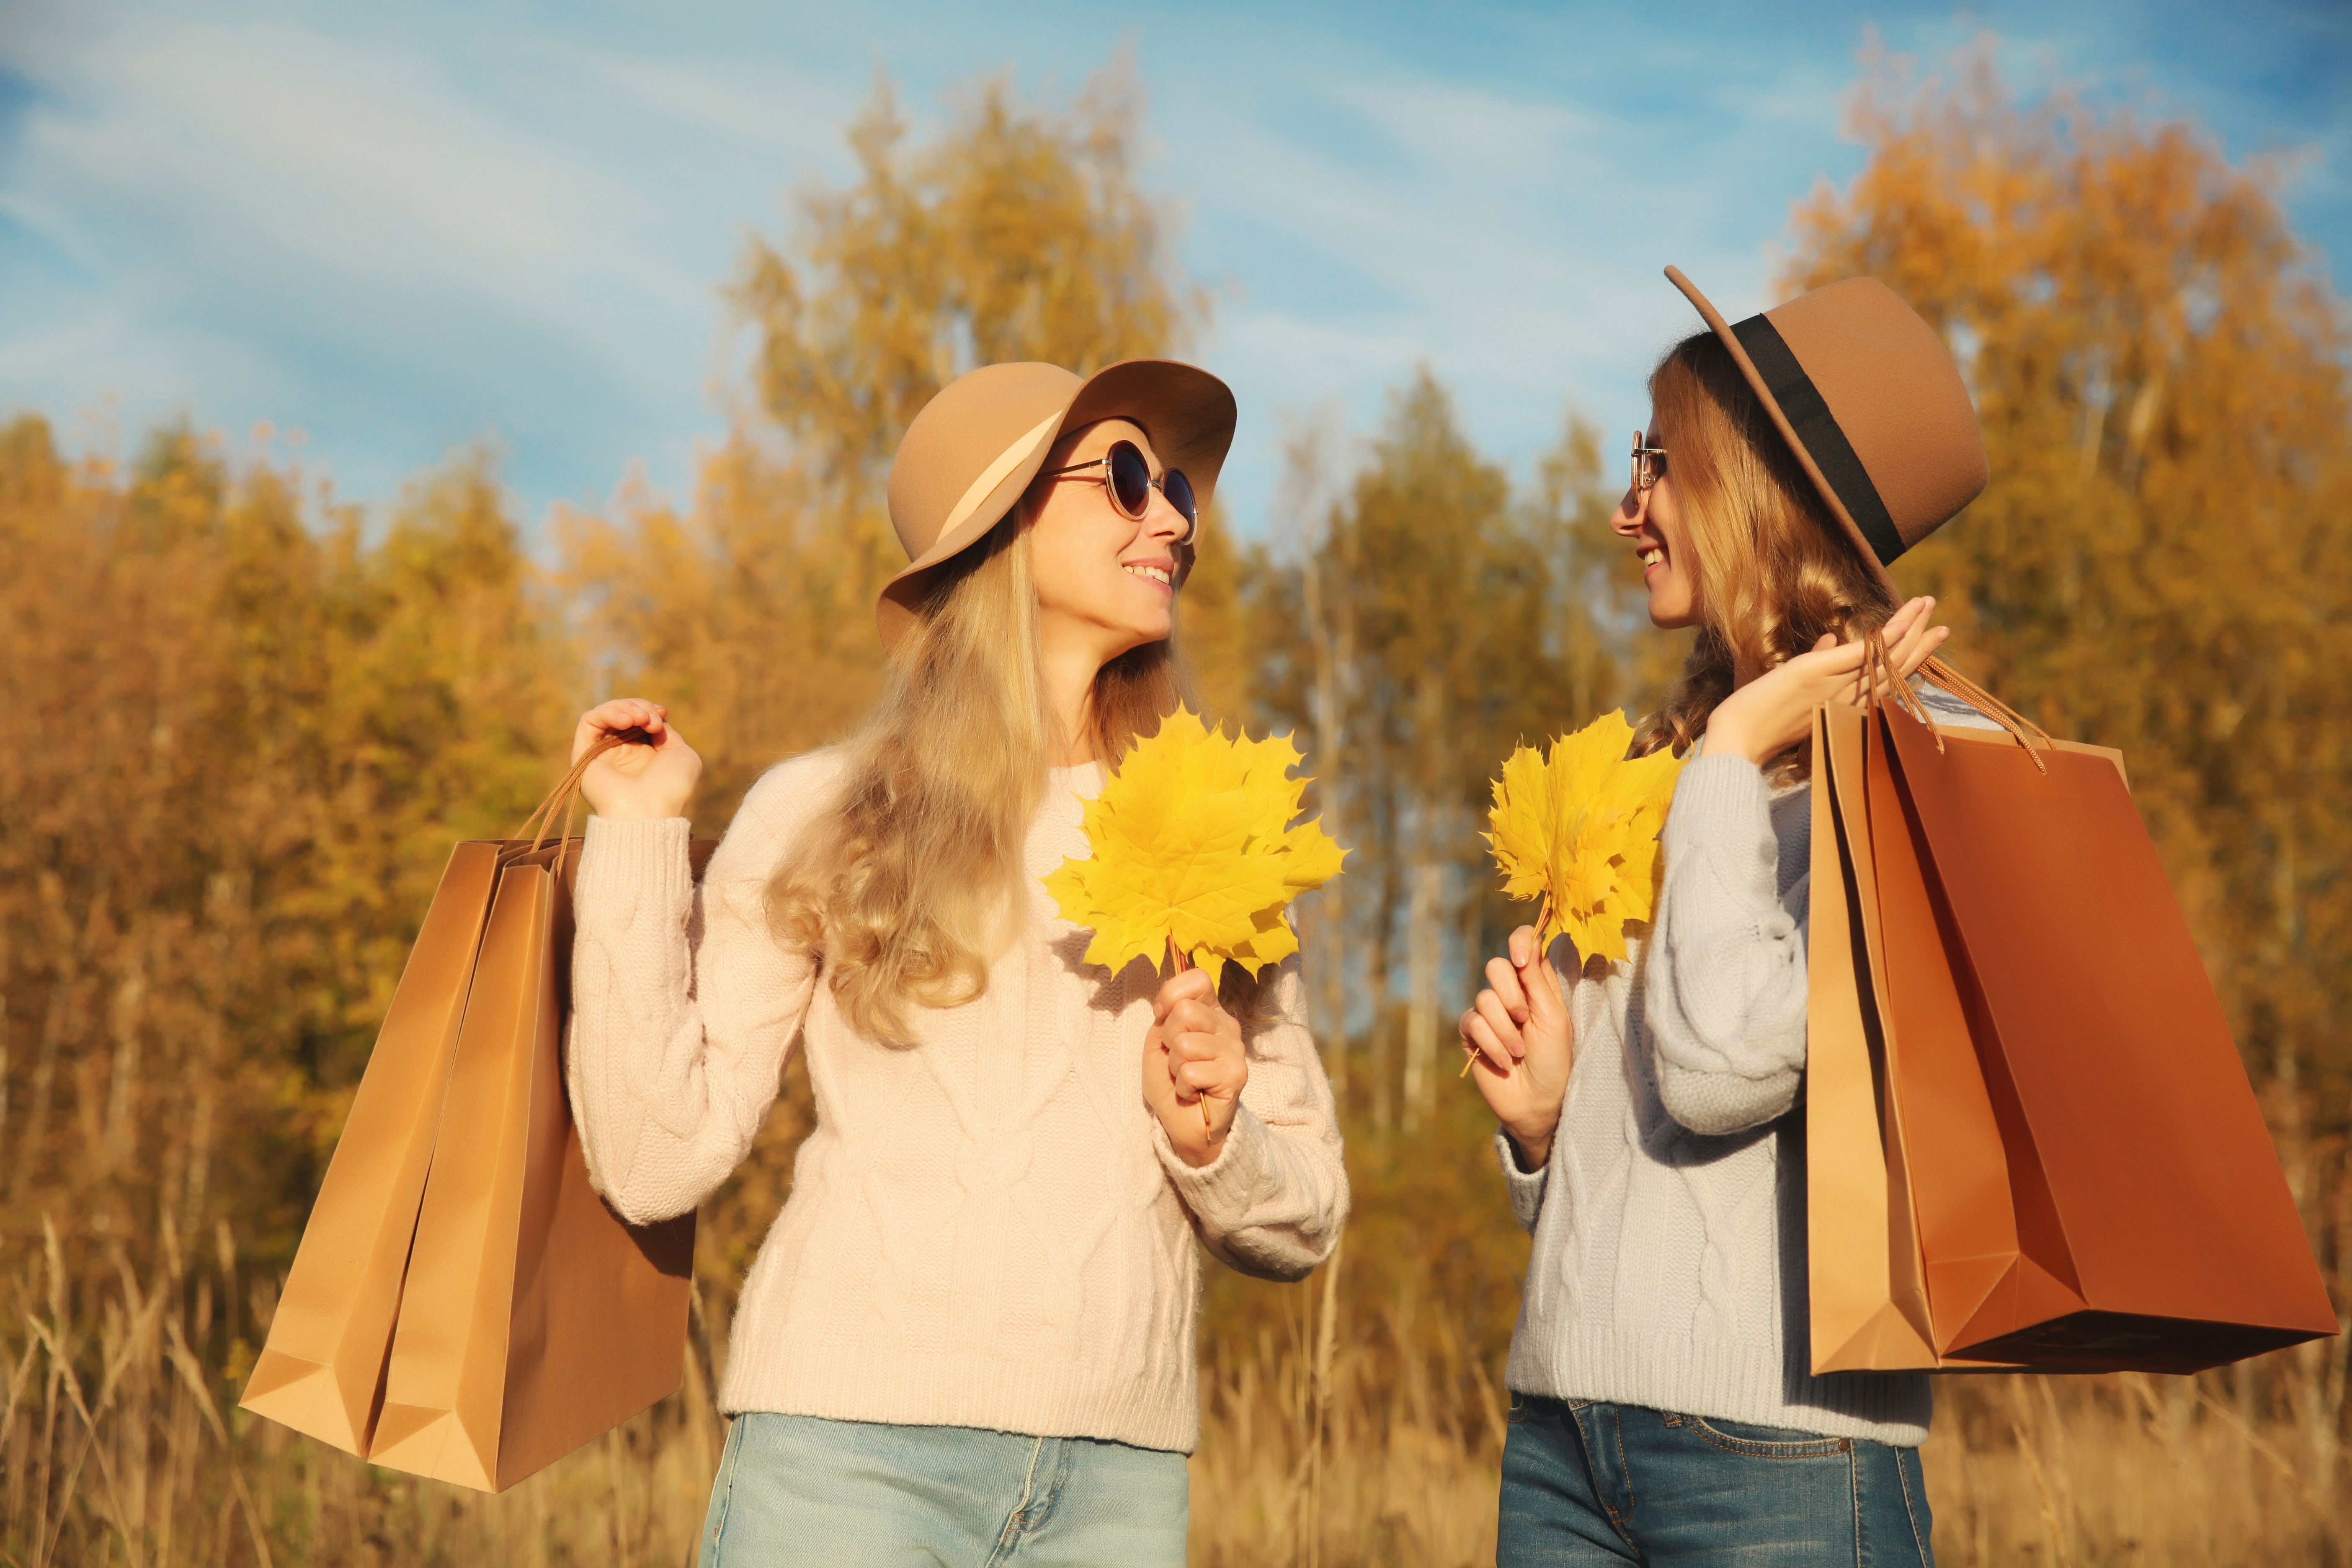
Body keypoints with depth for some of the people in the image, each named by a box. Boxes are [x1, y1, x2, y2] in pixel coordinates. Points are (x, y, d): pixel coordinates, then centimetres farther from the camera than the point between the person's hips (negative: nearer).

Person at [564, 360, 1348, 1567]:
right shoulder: (824, 819, 3)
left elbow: (1302, 1225, 13)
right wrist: (638, 841, -2)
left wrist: (1209, 1139, -7)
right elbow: (656, 1160, -2)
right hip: (851, 1448, -2)